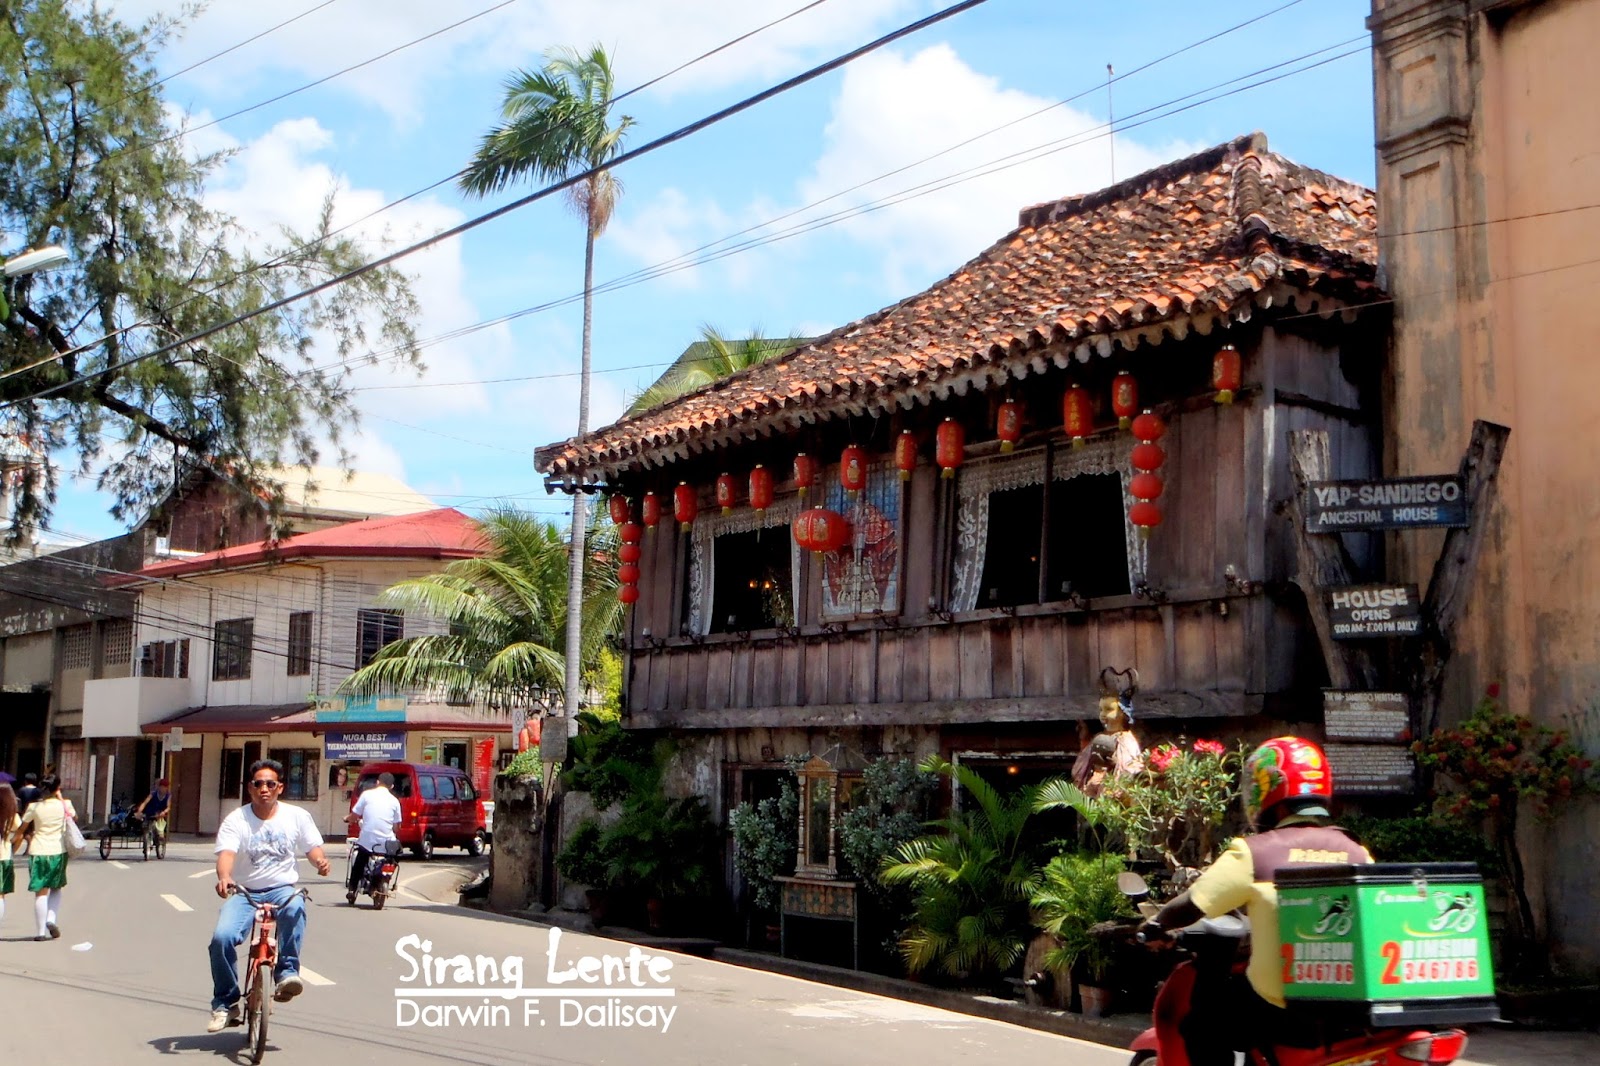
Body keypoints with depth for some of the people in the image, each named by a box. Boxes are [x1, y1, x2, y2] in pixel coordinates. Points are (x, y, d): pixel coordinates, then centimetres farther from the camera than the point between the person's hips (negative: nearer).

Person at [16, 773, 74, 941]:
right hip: (58, 851, 1)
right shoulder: (64, 805, -3)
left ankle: (41, 931, 4)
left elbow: (23, 829, 3)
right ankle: (52, 919, -1)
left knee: (41, 892, 4)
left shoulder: (34, 807, -5)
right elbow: (74, 816, 18)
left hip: (38, 852, -1)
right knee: (56, 889, 19)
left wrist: (29, 837, 23)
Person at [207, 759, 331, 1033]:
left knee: (295, 908, -37)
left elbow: (312, 846, 3)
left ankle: (287, 973, -26)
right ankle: (225, 1004, -5)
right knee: (222, 937, -24)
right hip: (244, 892, 0)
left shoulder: (297, 817, 5)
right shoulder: (236, 820, -2)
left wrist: (320, 860, -23)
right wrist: (224, 877, -39)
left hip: (283, 889, 0)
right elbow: (226, 853, -17)